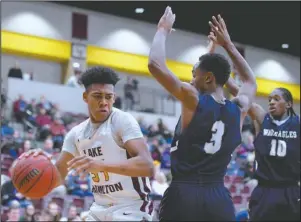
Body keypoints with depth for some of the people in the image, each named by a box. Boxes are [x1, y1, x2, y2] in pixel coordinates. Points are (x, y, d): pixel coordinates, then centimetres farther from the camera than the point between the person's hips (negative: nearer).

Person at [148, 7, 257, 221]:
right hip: (220, 199, 5)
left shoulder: (193, 99, -5)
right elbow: (251, 81, 33)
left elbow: (155, 64, -6)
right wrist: (228, 44, 36)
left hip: (183, 195, -4)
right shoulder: (239, 109, 10)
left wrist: (163, 30, 9)